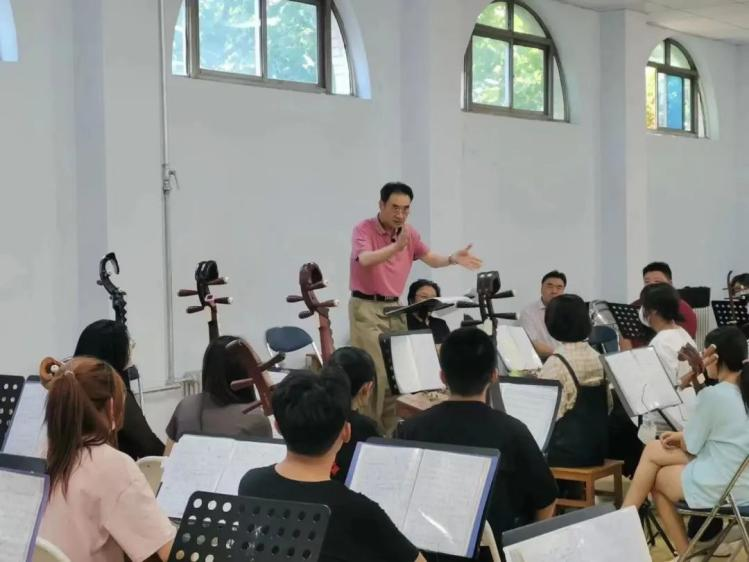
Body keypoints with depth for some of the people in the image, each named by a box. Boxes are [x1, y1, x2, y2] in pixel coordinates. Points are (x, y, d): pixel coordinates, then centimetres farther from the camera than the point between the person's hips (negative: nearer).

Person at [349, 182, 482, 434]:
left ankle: (391, 430, 12)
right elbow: (365, 260, -30)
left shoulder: (410, 233, 8)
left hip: (395, 308, 6)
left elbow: (431, 258, 6)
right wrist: (397, 246, -46)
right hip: (366, 308, -6)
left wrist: (452, 259, -16)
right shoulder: (364, 230, -12)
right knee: (374, 372, -11)